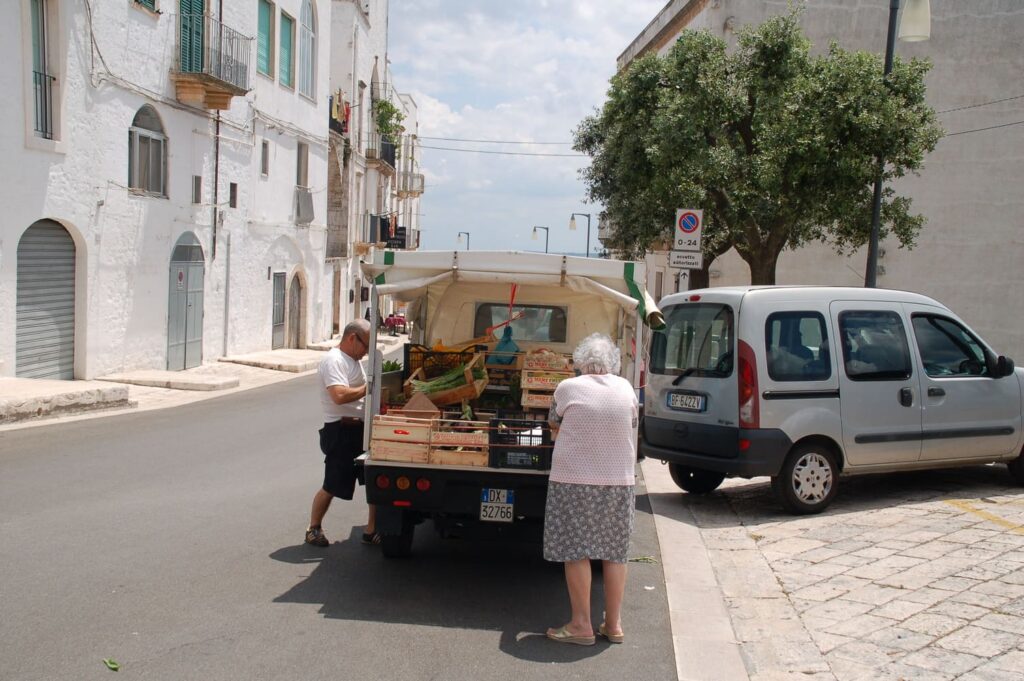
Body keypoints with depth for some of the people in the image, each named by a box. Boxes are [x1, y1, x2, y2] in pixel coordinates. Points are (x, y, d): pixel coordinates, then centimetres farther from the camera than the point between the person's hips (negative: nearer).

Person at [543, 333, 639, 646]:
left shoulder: (568, 388, -4)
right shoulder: (625, 389, 4)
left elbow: (554, 426, 10)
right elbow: (632, 431, 14)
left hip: (575, 479, -4)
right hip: (619, 480, 4)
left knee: (575, 550, 3)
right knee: (614, 552, 11)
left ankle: (581, 625, 5)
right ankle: (614, 624, 18)